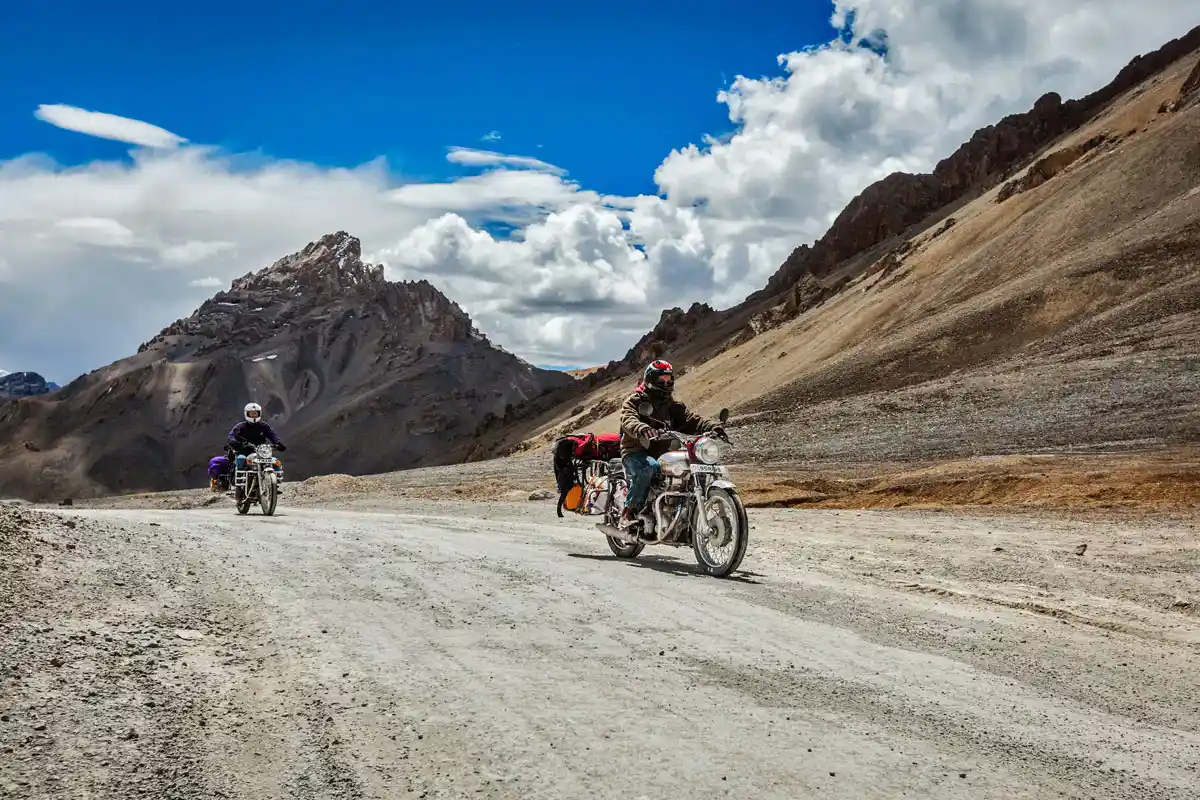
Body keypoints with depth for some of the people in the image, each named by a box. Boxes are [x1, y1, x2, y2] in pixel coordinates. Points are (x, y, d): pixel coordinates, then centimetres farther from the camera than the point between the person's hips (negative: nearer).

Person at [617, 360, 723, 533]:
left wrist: (712, 427, -15)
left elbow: (691, 420, 5)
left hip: (662, 454, 6)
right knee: (650, 466, -37)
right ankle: (629, 511, -26)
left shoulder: (673, 406, 21)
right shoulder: (634, 401, 2)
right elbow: (629, 420, -19)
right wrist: (642, 429, -42)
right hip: (636, 453, -6)